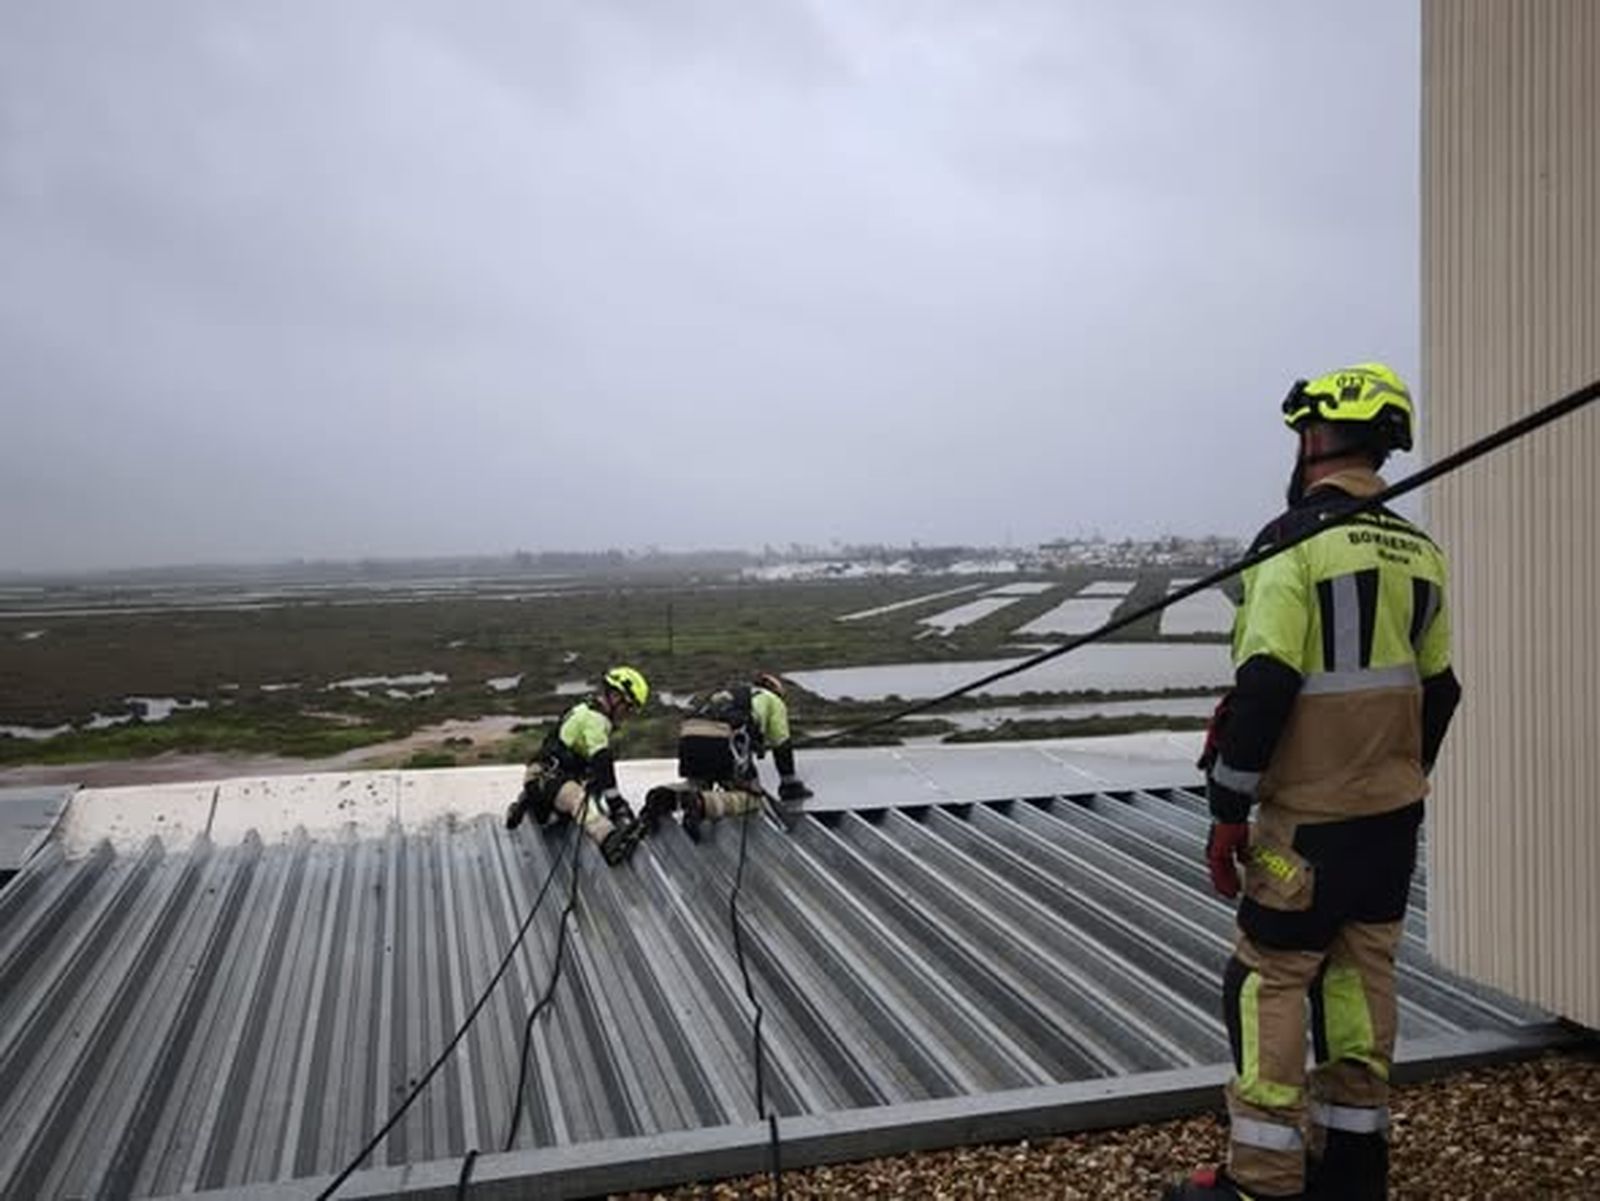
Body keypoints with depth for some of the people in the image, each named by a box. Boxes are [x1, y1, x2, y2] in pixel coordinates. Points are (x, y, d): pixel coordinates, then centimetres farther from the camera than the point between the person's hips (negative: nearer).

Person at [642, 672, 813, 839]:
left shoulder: (726, 694, 43)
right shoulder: (773, 701, 29)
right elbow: (782, 746, 23)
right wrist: (790, 785, 30)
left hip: (688, 735, 6)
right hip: (723, 740, -6)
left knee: (698, 785, 29)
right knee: (750, 797, 7)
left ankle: (666, 796, -4)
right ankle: (701, 803, -21)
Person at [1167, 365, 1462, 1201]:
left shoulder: (1297, 542, -15)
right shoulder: (1419, 553, 8)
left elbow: (1264, 689, -20)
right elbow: (1438, 691, 15)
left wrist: (1227, 813, -13)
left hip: (1310, 820, -7)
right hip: (1394, 818, 7)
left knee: (1269, 983, 2)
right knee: (1362, 979, 14)